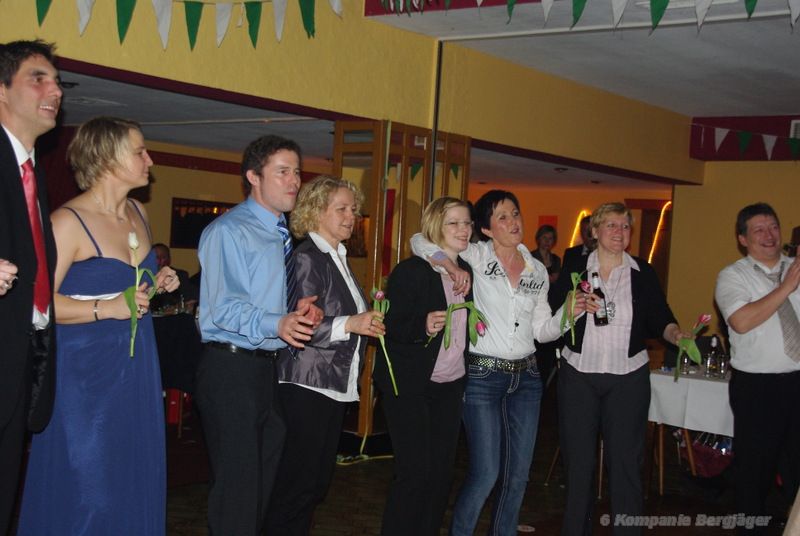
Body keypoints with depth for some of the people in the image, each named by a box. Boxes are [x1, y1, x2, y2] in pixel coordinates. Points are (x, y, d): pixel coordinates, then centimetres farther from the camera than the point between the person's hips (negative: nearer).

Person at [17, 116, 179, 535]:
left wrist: (157, 284, 7)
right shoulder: (68, 221, -14)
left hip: (136, 369, 7)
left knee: (135, 482, 12)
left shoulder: (138, 213, 10)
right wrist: (107, 308, -24)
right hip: (85, 370, -7)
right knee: (86, 490, 1)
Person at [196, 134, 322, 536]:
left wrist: (300, 310, 2)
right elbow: (220, 306, -19)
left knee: (267, 477, 13)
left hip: (269, 368, 9)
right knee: (237, 484, -7)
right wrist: (275, 324, -33)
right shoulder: (228, 231, -9)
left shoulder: (282, 236, 18)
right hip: (231, 369, -9)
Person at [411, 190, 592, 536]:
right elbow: (419, 240, -9)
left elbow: (541, 330, 13)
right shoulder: (475, 257, -5)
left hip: (526, 377, 5)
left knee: (518, 474, 11)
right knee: (486, 474, -6)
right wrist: (448, 263, -26)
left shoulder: (538, 271, 9)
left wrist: (568, 313, -5)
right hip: (483, 375, -5)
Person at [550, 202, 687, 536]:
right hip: (578, 375, 0)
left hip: (628, 377, 0)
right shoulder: (574, 269, 2)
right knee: (578, 460, 8)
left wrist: (676, 334, -15)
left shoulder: (643, 273, 4)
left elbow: (659, 318, 4)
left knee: (625, 461, 1)